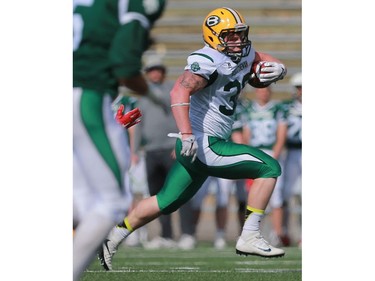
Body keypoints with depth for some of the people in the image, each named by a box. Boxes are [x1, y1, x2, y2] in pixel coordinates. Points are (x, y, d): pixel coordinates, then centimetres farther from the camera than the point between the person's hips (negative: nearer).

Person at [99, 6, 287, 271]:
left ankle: (112, 239, 25)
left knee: (167, 202, 18)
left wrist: (277, 69, -6)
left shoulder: (244, 54, 9)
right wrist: (186, 135, -42)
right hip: (203, 145, -10)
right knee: (269, 168, -11)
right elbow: (179, 92, -31)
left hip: (209, 144, 10)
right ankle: (250, 237, -9)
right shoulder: (208, 62, -19)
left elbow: (272, 64, 20)